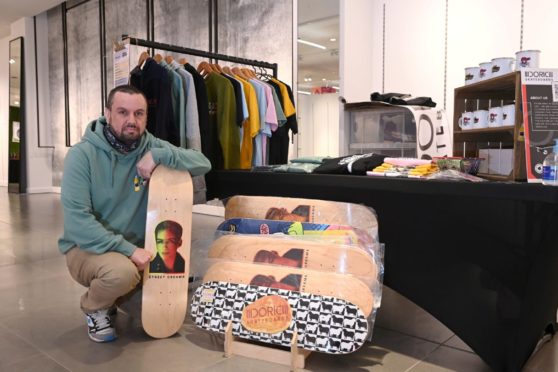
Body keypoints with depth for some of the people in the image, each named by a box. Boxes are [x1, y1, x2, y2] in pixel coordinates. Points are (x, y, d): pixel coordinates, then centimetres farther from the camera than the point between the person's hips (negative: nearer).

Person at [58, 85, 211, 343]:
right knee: (122, 271, -35)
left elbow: (203, 164, -11)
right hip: (87, 248, -5)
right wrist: (126, 249, -29)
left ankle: (116, 299, 22)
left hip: (135, 247, 5)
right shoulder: (82, 155, -16)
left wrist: (159, 155, -26)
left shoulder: (151, 146, -4)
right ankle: (94, 308, 2)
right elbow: (77, 220, -23)